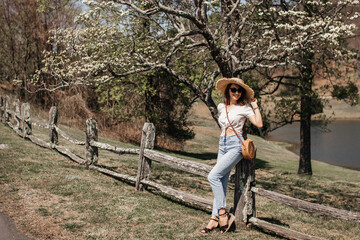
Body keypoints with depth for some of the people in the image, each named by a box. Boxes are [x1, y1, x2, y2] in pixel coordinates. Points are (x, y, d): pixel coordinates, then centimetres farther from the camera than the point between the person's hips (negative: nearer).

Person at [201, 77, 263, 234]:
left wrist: (255, 106, -8)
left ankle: (222, 213, -12)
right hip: (222, 145, 6)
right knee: (221, 182, 3)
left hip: (236, 145, -6)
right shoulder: (221, 107, 13)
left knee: (214, 176, -18)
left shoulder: (244, 107, -2)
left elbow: (259, 124, -13)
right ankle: (215, 218, 5)